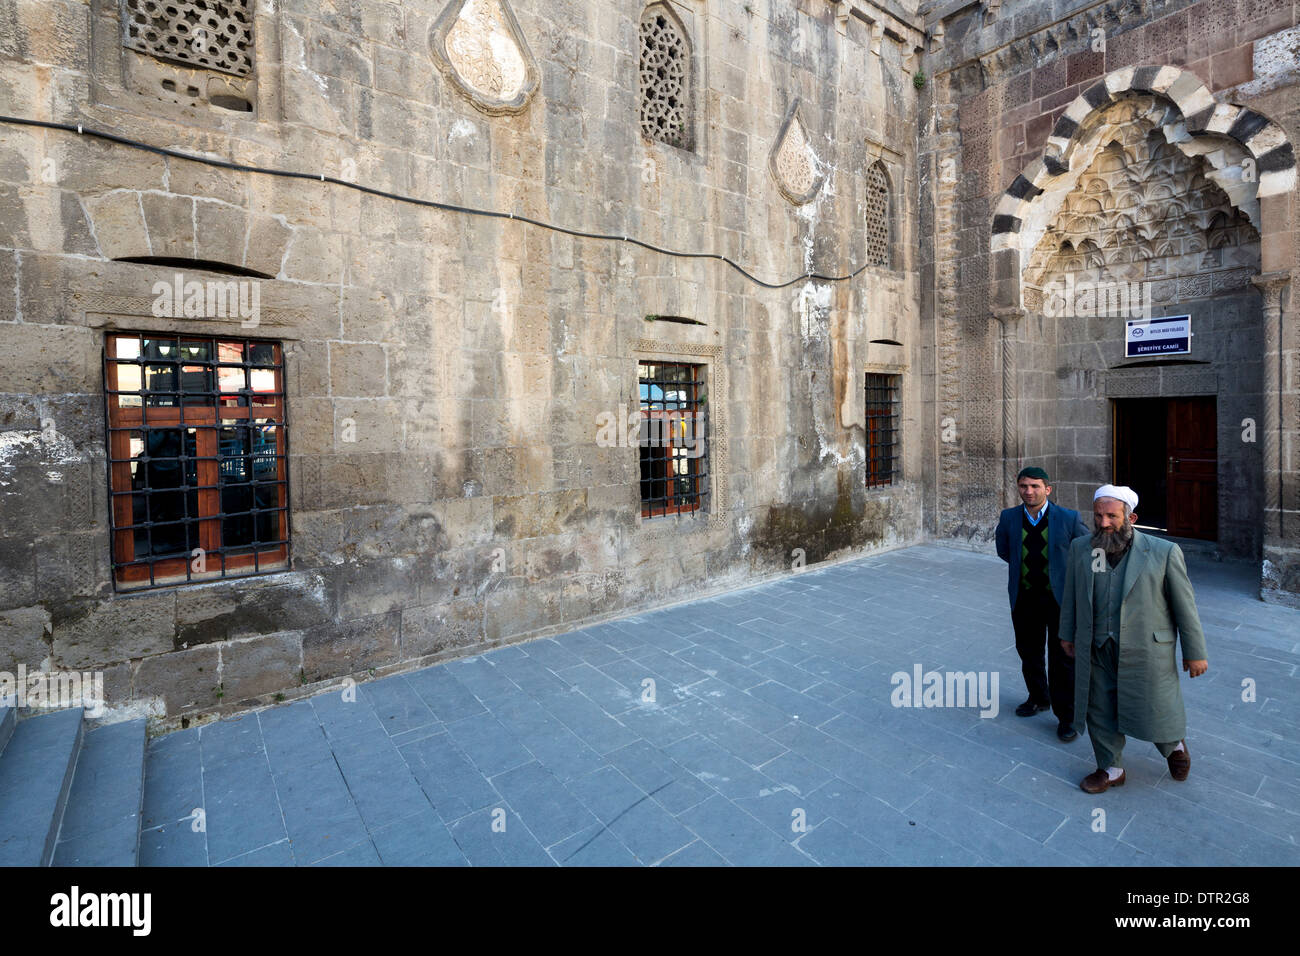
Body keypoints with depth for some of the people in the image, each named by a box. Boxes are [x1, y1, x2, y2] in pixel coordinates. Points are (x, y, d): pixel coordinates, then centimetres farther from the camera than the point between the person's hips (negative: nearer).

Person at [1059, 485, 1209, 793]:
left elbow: (1185, 606, -3)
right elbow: (1071, 596, 9)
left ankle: (1174, 745, 46)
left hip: (1146, 651, -2)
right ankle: (1111, 769, 32)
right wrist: (1067, 634, 14)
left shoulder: (1164, 552, -10)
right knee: (1099, 712, 12)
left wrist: (1195, 653, 0)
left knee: (1156, 711, 11)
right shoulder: (1081, 548, -1)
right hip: (1096, 651, 3)